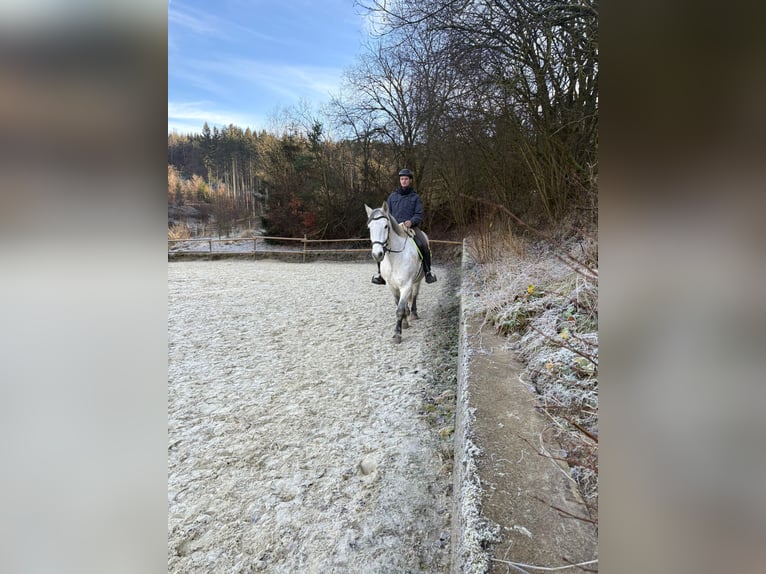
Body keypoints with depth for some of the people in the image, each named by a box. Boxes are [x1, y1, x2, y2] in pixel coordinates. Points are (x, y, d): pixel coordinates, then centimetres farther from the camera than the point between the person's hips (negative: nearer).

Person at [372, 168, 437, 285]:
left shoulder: (415, 197, 10)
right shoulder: (392, 196, 16)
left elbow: (419, 215, 2)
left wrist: (411, 221, -19)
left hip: (412, 227, -1)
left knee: (423, 245, -28)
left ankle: (428, 272, -10)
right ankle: (380, 272, -8)